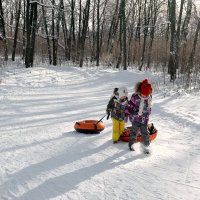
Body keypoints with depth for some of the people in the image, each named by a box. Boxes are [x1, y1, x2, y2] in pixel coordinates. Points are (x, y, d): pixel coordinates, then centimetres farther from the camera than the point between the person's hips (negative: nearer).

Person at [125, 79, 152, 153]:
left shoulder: (149, 97, -2)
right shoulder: (135, 97, -16)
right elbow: (130, 105, -8)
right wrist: (126, 114, -7)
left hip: (144, 119, 3)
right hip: (135, 118, -3)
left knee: (145, 133, 5)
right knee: (134, 131, 10)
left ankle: (145, 146, 20)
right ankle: (131, 144, 29)